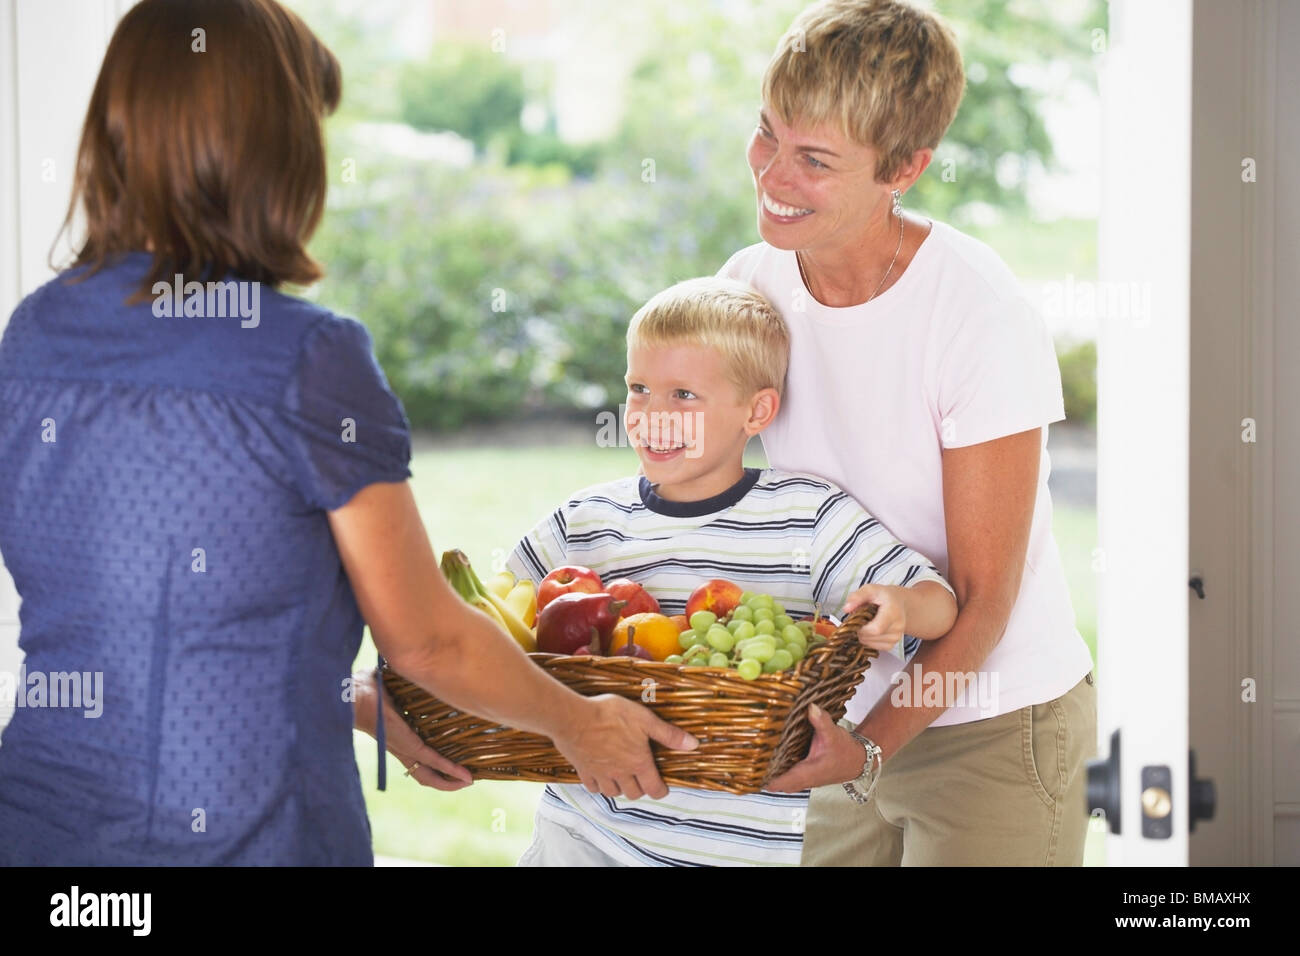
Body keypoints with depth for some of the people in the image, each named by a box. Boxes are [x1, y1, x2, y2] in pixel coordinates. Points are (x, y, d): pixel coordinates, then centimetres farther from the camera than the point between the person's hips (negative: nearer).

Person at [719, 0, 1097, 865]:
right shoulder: (749, 285, -5)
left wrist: (873, 745, -26)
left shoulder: (982, 316, -21)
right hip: (846, 712, 5)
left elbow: (983, 595, -17)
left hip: (997, 725, -5)